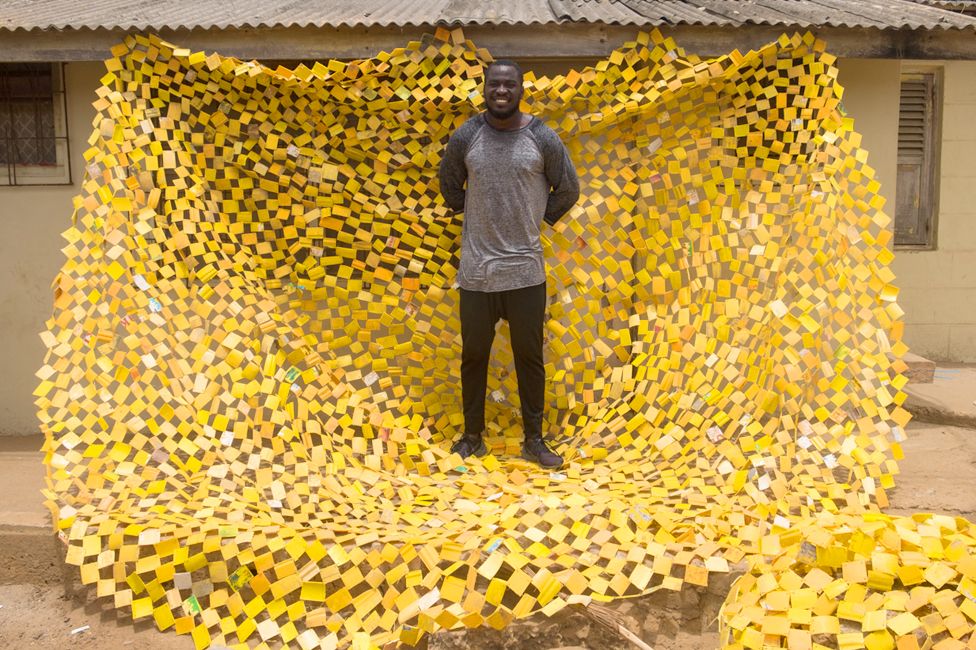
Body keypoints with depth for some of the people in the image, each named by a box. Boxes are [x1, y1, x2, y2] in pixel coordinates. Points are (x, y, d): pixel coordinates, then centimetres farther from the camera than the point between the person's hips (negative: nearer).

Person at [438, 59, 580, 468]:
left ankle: (534, 440, 22)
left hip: (526, 270, -1)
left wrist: (538, 221, 11)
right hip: (476, 271, 1)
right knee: (473, 355, 11)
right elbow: (449, 185, 16)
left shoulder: (543, 139, -3)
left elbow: (568, 190, 9)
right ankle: (472, 436, 26)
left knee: (530, 357, 8)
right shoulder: (465, 137, -1)